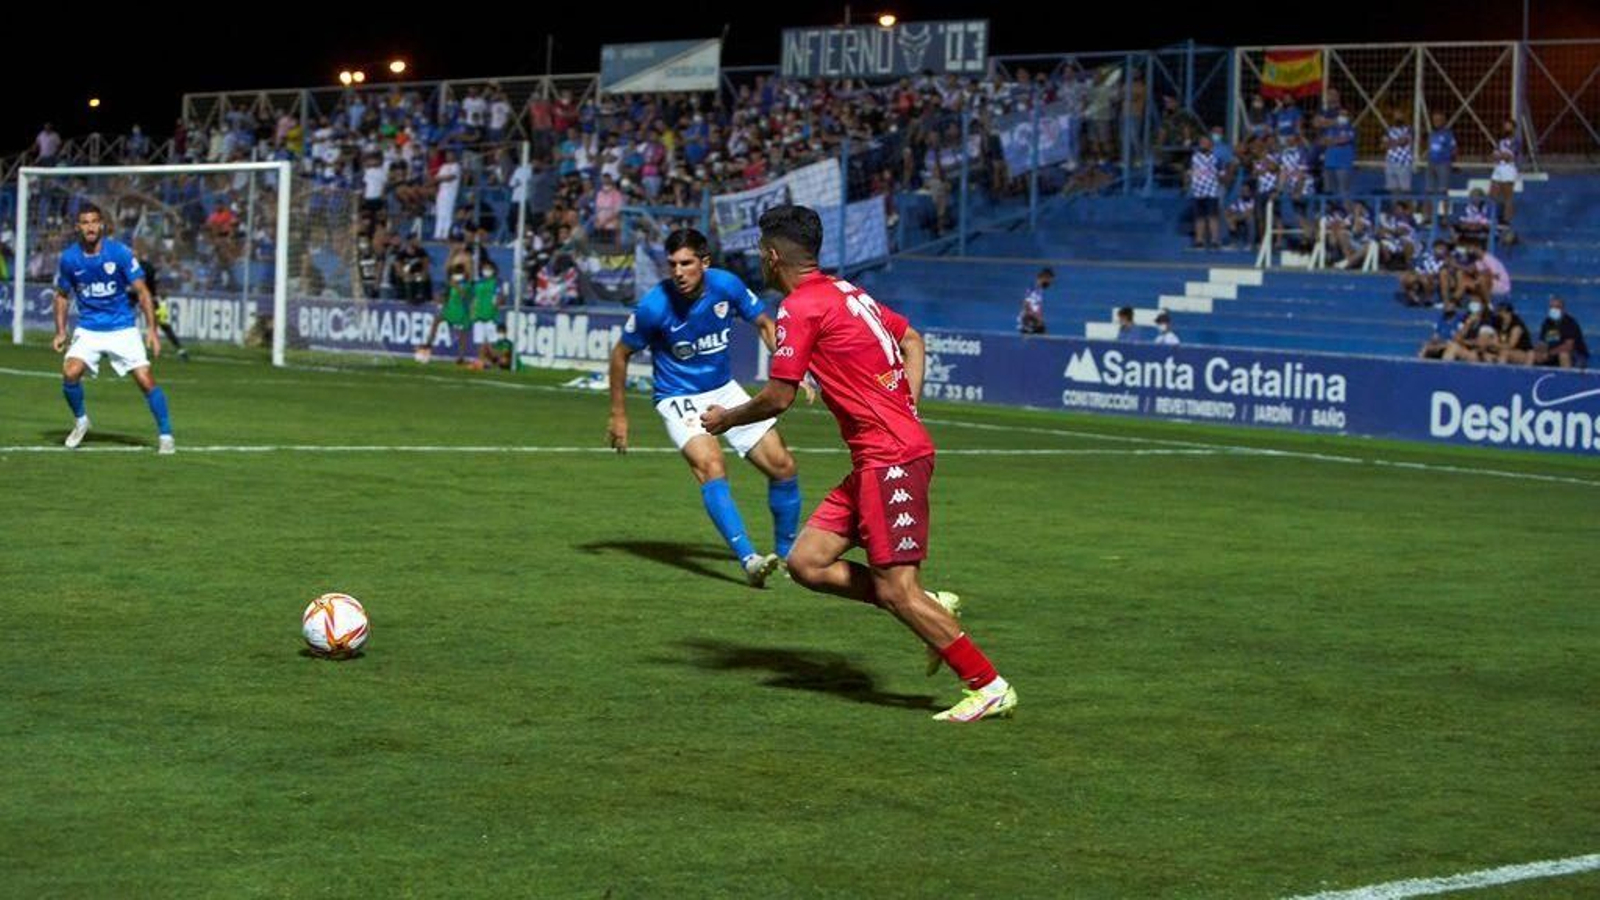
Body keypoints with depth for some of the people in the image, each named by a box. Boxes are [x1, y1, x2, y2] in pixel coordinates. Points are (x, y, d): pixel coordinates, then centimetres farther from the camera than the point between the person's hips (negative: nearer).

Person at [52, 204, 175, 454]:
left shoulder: (120, 253, -12)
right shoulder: (69, 258, -4)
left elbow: (142, 291, -8)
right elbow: (62, 295, 11)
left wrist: (151, 329, -16)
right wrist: (61, 332, 3)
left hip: (122, 328, -2)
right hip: (88, 329, 2)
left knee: (145, 380, -12)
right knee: (70, 373, -19)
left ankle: (165, 435, 2)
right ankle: (80, 421, 9)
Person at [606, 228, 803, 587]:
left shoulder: (727, 285, -14)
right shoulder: (654, 306, -22)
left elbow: (765, 324, 4)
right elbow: (621, 354, -6)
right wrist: (618, 415, -2)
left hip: (724, 389, 5)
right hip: (679, 399, -5)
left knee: (783, 466, 2)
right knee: (711, 467, -31)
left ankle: (786, 553, 23)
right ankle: (748, 559, -36)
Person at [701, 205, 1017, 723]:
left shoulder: (800, 307, -10)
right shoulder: (847, 293, 17)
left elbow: (778, 397, -10)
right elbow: (911, 339, 27)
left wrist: (725, 419, 9)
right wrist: (904, 410, 18)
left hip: (890, 459, -9)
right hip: (878, 459, 9)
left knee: (896, 590, -9)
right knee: (807, 563, 6)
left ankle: (990, 687, -4)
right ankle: (933, 612, 10)